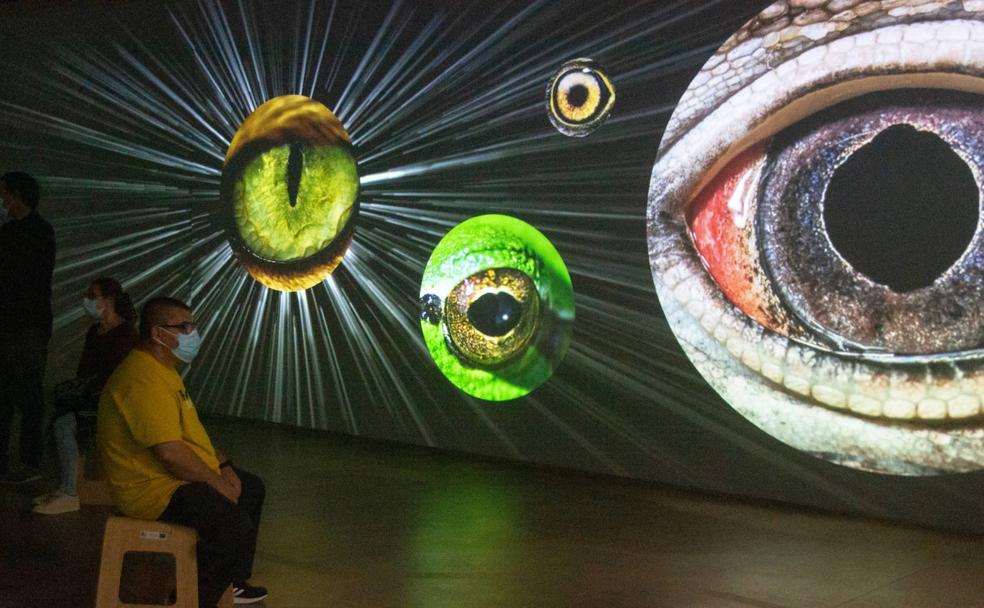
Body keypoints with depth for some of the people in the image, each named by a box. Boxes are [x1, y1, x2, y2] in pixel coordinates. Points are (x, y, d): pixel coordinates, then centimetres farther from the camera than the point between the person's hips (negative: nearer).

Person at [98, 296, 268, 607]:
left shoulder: (162, 370, 12)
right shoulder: (145, 379, -24)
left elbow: (191, 429, 20)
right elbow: (170, 452, -29)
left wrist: (223, 466, 9)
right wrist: (216, 482, -17)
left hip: (176, 475, 12)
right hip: (153, 487, -12)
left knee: (252, 487, 20)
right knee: (235, 524, -27)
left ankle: (233, 581, 29)